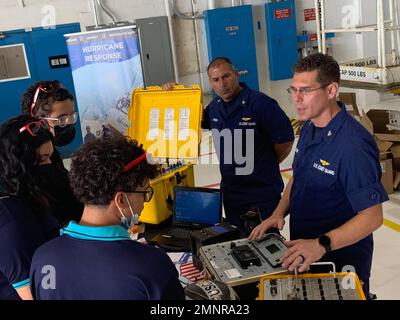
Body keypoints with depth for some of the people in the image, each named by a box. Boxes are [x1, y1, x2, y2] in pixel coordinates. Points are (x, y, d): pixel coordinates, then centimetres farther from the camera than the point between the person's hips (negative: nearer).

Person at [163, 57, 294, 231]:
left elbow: (285, 139, -14)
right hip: (231, 191, 6)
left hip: (264, 193, -6)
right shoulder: (214, 106, 4)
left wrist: (266, 166, 0)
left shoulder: (260, 103, -18)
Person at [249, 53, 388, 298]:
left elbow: (372, 216, -26)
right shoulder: (309, 128, 0)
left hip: (341, 261, -8)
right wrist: (279, 213, -3)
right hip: (303, 252, 8)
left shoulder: (354, 144, -27)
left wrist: (322, 245, -35)